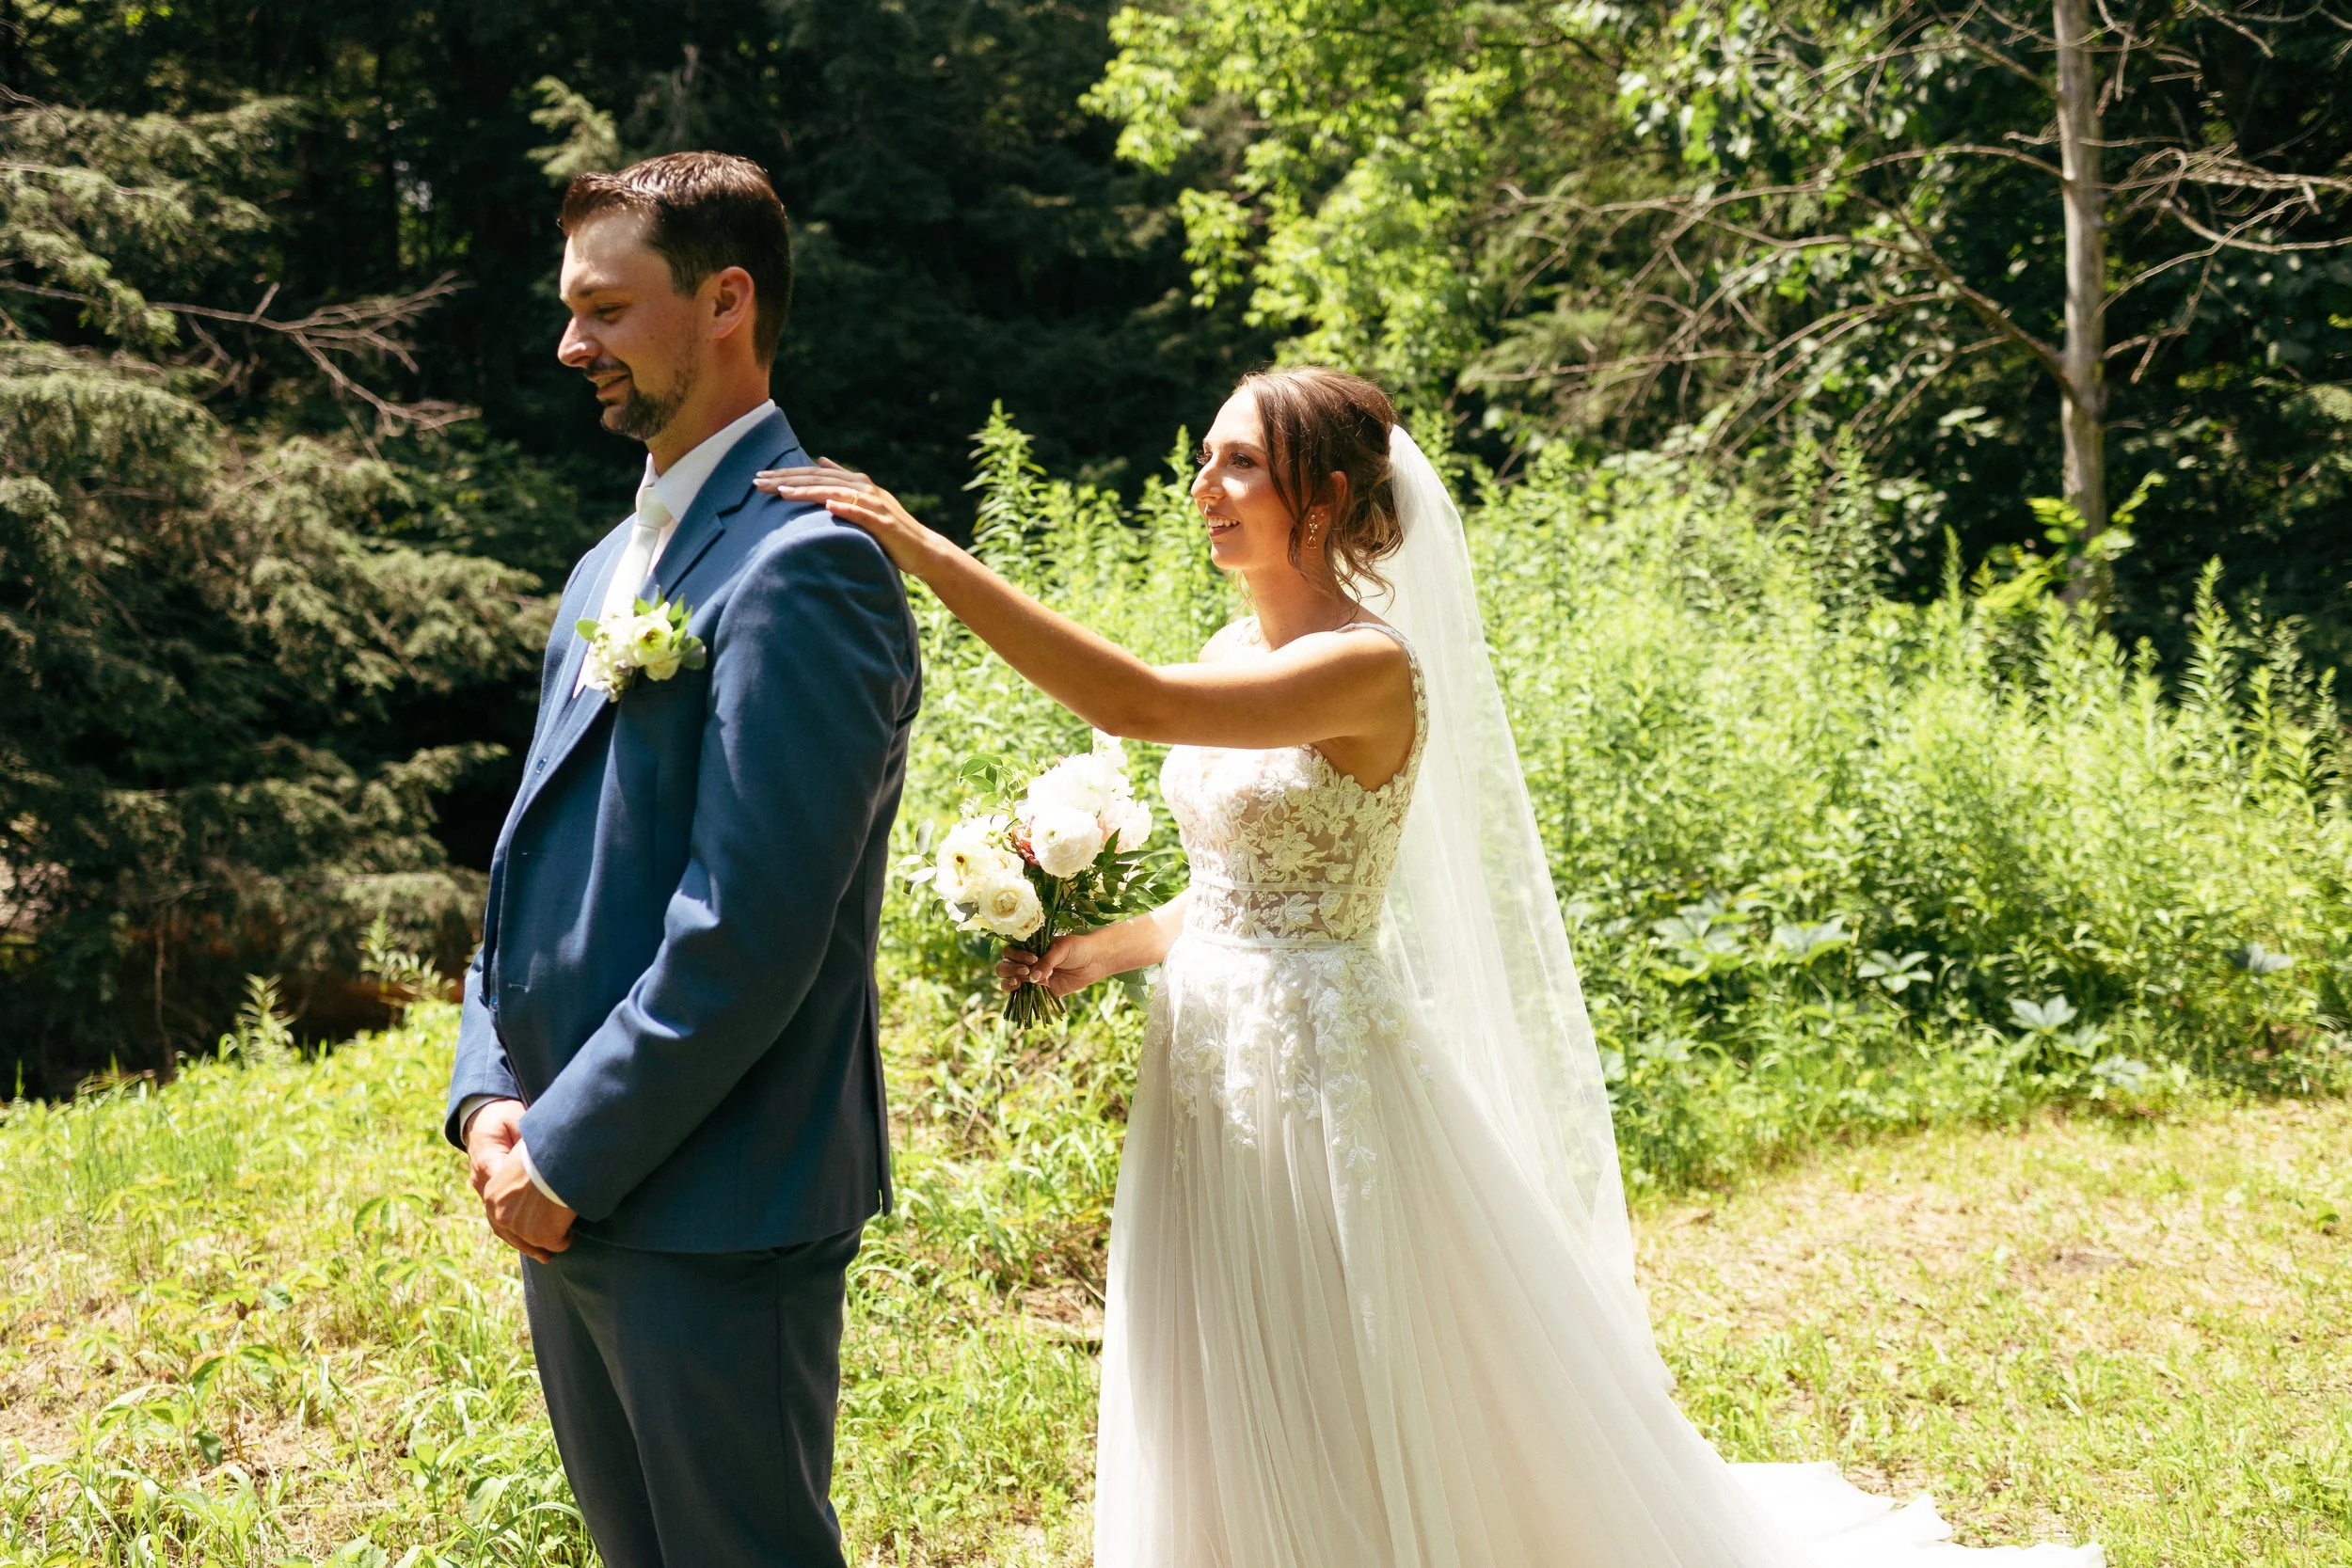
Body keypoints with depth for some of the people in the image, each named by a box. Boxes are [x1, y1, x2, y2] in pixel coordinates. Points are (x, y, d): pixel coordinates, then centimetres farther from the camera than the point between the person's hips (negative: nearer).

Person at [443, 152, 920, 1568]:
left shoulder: (800, 565, -16)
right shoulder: (611, 565, 15)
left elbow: (750, 933, -22)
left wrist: (567, 1154, -15)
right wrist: (493, 1095, 3)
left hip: (716, 1214, -9)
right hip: (568, 1195, 9)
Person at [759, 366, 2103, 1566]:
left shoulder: (1367, 668, -18)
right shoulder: (1236, 656, 9)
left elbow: (1132, 704, -32)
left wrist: (923, 547, -32)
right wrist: (1099, 950, 1)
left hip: (1328, 1076, -8)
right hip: (1211, 1071, 8)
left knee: (1373, 1443, 6)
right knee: (1232, 1442, 17)